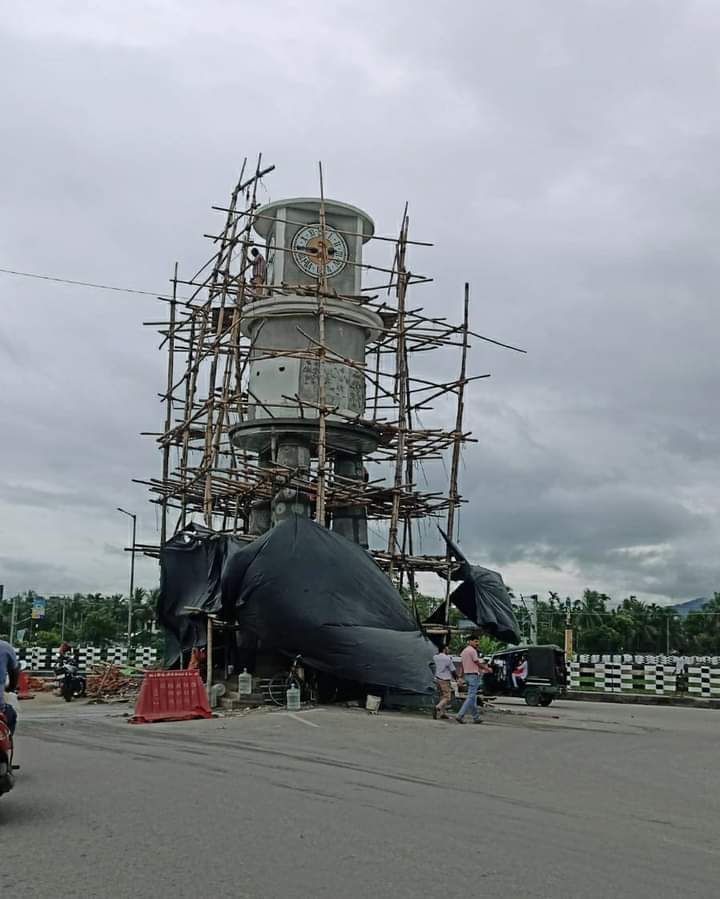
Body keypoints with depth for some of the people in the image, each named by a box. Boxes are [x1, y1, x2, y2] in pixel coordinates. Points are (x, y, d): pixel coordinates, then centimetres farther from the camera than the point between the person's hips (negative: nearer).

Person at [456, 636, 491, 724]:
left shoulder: (463, 651, 14)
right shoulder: (472, 651, -13)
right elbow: (478, 664, -11)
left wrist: (462, 678, 17)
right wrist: (487, 669, 2)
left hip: (466, 675, 10)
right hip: (473, 675, -9)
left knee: (473, 697, 13)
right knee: (471, 697, -9)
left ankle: (476, 718, 16)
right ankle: (460, 715, -15)